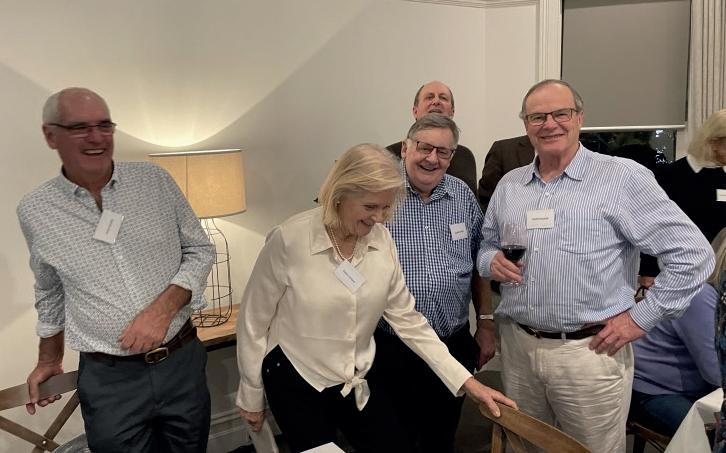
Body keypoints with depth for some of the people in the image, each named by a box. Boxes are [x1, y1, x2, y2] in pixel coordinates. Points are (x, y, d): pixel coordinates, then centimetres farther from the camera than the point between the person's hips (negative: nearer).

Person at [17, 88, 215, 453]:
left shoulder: (156, 180, -4)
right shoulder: (34, 212, -3)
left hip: (183, 361, 1)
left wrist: (164, 307, -15)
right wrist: (49, 359, 21)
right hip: (108, 380, 0)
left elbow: (200, 250, 0)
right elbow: (50, 291, 13)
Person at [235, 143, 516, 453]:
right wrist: (251, 396, -2)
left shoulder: (382, 240, -8)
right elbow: (253, 321, -10)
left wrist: (465, 381, -6)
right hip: (295, 382, -4)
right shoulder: (289, 240, -22)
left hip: (359, 381, 4)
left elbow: (406, 318, -2)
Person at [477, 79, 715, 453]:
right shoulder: (509, 184, 7)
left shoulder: (624, 177, -9)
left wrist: (641, 317, -10)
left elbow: (693, 254, -9)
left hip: (590, 352, -4)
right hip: (516, 346, 5)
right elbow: (486, 246, 18)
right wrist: (492, 261, -5)